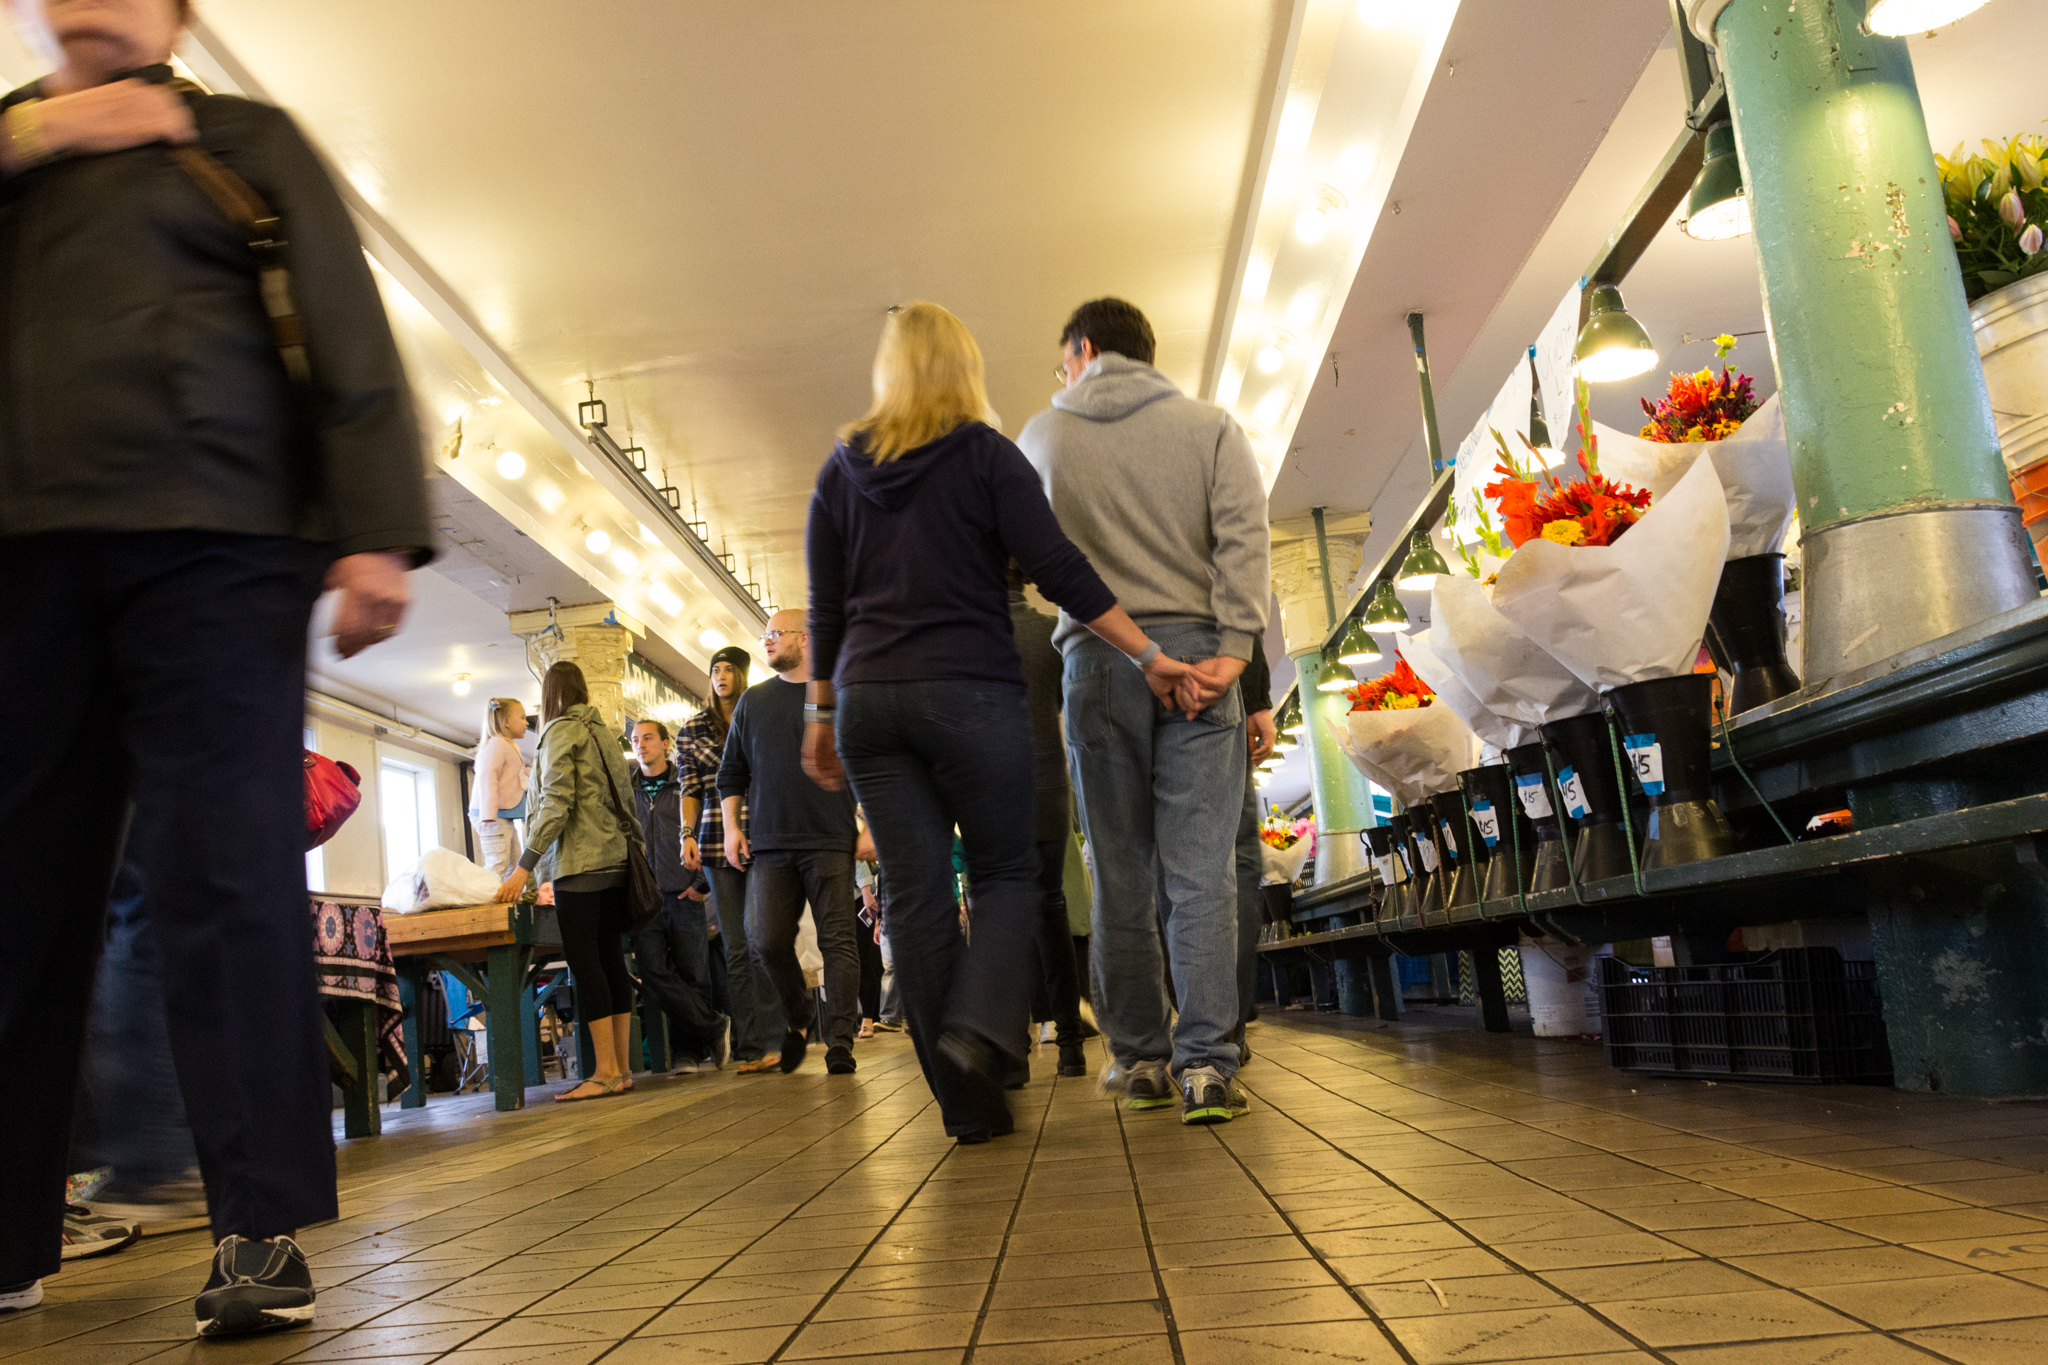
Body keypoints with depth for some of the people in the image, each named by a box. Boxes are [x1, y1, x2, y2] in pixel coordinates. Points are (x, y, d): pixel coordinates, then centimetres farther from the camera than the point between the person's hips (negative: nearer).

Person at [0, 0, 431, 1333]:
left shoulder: (245, 140, 16)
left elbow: (347, 338, 4)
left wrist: (374, 532, -9)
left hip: (209, 541, -3)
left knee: (225, 875, -9)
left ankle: (263, 1230, -6)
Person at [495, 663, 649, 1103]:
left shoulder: (560, 732, -3)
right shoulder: (603, 732, 19)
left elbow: (555, 805, -13)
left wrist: (524, 867, -14)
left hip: (580, 864, -8)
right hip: (616, 857, 8)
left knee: (583, 960, -8)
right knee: (610, 959, 7)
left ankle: (606, 1073, -11)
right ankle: (622, 1068, 7)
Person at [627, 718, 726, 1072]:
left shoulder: (685, 786, 6)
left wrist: (703, 881, -5)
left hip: (685, 896, -2)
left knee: (693, 976, 0)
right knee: (653, 973, -12)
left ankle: (688, 1049, 13)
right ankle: (713, 1029, -2)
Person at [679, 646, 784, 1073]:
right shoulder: (692, 730, 12)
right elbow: (691, 790, 11)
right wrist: (688, 834, -4)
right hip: (718, 843, 2)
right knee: (736, 948, 1)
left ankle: (755, 1045, 0)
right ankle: (750, 1048, 4)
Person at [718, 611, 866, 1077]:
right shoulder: (753, 701, 15)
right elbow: (731, 772, 19)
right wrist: (731, 828, 8)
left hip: (830, 844, -3)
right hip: (769, 845, 3)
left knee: (838, 940, -5)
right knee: (766, 941, -5)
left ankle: (839, 1044, 0)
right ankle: (796, 1019, 19)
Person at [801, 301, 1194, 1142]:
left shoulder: (842, 468, 11)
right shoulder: (984, 453, 0)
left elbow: (825, 608, 12)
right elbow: (1058, 570, -8)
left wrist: (821, 711, 20)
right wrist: (1148, 654, -7)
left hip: (868, 698, 4)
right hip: (969, 692, -3)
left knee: (916, 894, 3)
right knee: (1004, 874, 7)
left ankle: (966, 1102, 5)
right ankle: (976, 1034, -17)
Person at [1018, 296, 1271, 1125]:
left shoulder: (1041, 435, 12)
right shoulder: (1212, 427, 9)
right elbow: (1243, 534, -5)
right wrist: (1232, 647, -10)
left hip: (1095, 659, 1)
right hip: (1194, 650, 0)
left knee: (1121, 876, 7)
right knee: (1200, 873, -3)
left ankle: (1140, 1060, 11)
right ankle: (1205, 1066, -7)